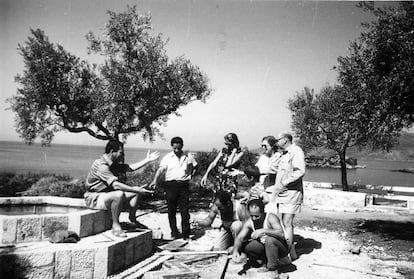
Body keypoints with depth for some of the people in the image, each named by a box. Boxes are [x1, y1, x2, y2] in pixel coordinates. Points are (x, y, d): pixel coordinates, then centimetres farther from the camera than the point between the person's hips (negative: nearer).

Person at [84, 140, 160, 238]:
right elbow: (115, 185, -32)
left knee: (135, 191, 2)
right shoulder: (101, 165, -24)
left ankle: (132, 219, 13)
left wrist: (147, 160, 9)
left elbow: (131, 167, 12)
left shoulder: (113, 164, 7)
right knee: (119, 194, -37)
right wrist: (137, 190, -33)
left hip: (108, 194, 10)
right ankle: (115, 225, -23)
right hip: (95, 198, -10)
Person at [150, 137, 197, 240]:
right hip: (170, 184, 0)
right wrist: (155, 181, -23)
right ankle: (174, 233, 19)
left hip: (183, 185, 0)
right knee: (171, 211, 6)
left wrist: (190, 175, 7)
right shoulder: (167, 157, 2)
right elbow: (160, 169, -9)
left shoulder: (188, 157, 8)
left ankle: (186, 234, 4)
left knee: (184, 210, -2)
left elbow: (194, 166, 24)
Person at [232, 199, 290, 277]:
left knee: (270, 240, -36)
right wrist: (235, 250, -35)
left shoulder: (270, 218, -24)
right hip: (265, 246, 6)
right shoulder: (249, 223, -9)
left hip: (281, 248, -6)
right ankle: (267, 262, 0)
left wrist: (264, 231, -47)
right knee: (243, 245, -10)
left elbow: (281, 234, -36)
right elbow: (240, 237, -16)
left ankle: (273, 269, -17)